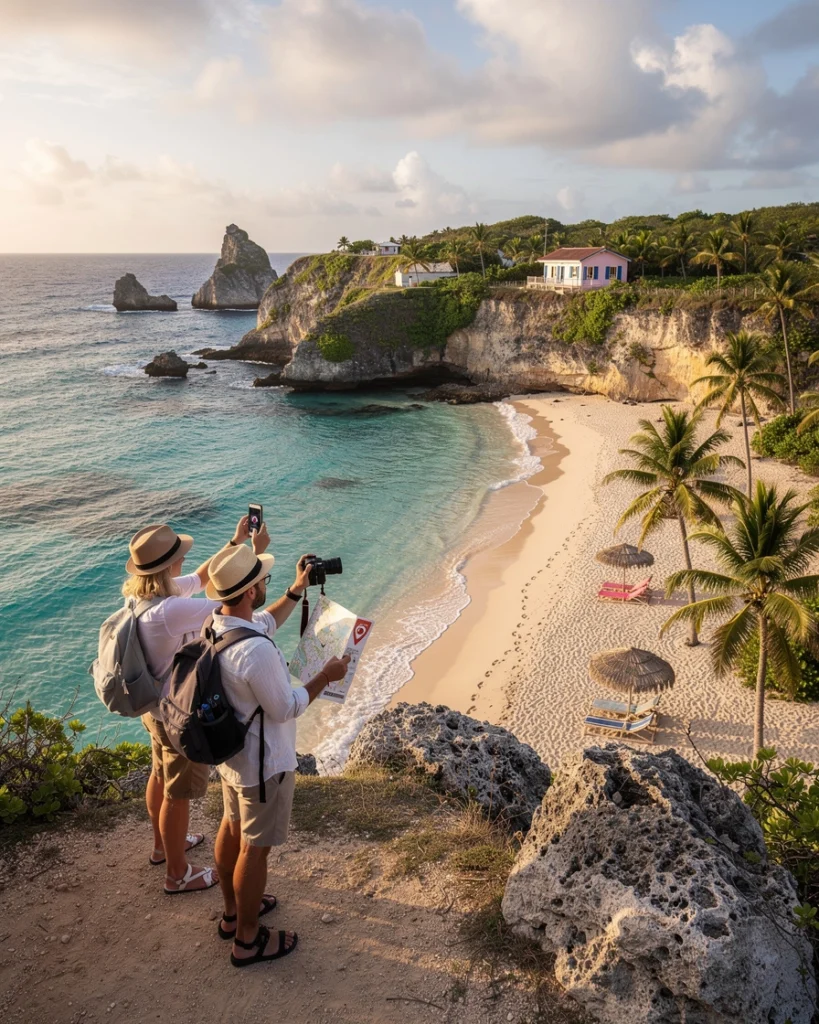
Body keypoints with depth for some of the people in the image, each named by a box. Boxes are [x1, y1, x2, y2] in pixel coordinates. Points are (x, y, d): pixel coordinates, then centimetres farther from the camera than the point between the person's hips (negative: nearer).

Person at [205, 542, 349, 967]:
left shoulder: (214, 624, -8)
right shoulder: (256, 652, -37)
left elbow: (263, 624, 13)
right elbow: (286, 709, -24)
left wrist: (297, 591, 13)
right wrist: (326, 676, -12)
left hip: (230, 753, 9)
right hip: (264, 764, -9)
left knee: (232, 828, 25)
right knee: (254, 849, 9)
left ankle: (233, 912, 47)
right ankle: (247, 940, 28)